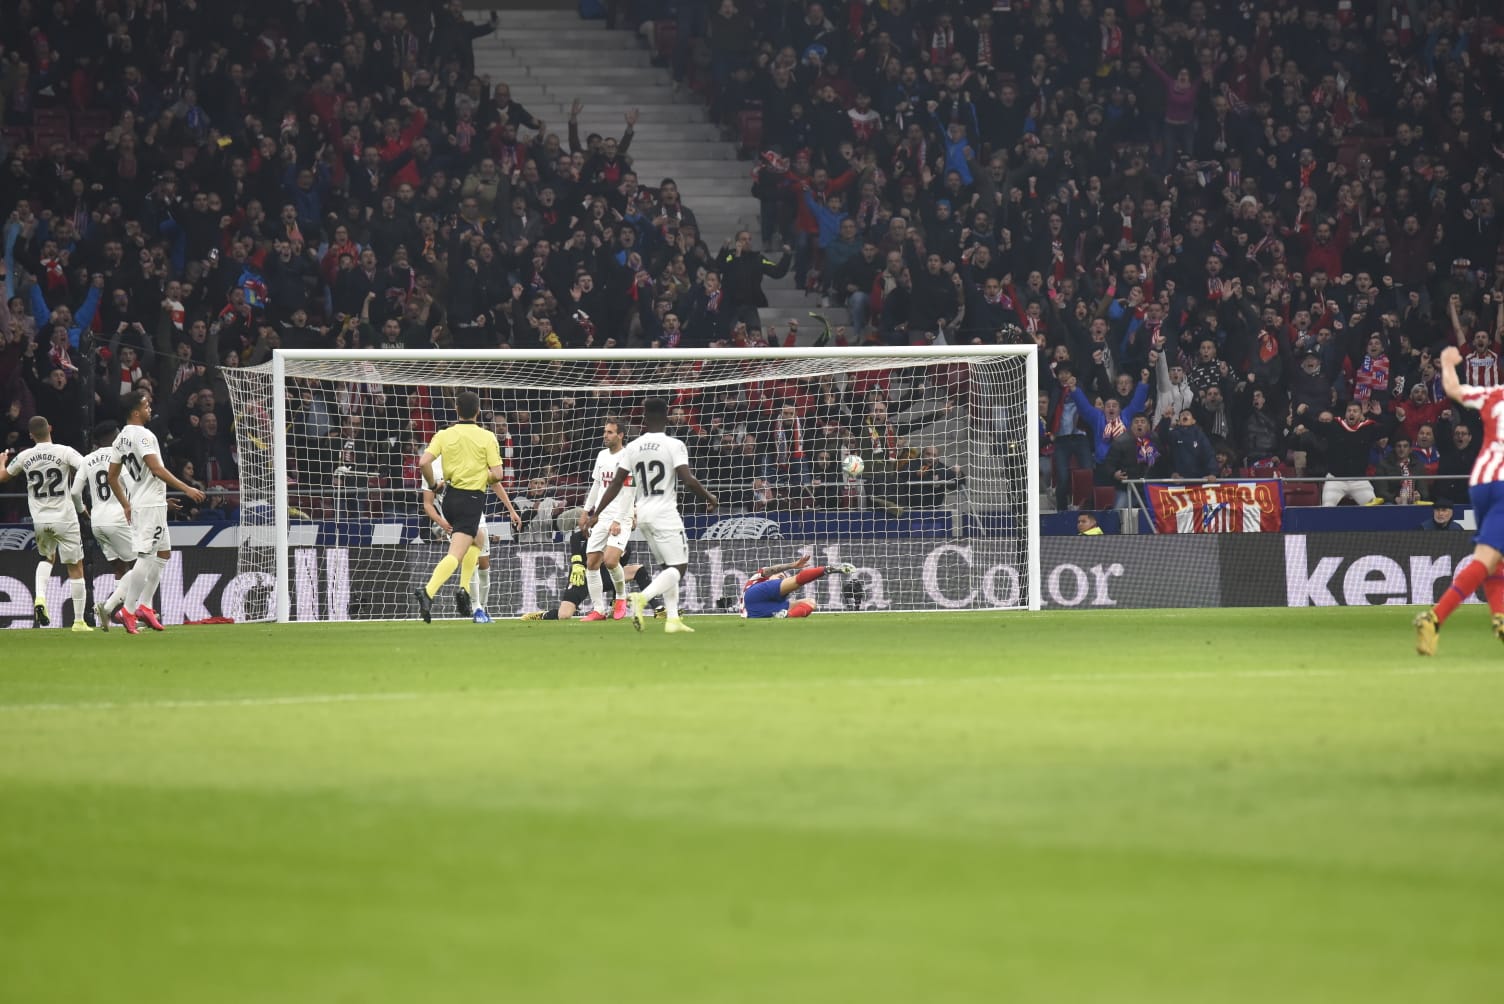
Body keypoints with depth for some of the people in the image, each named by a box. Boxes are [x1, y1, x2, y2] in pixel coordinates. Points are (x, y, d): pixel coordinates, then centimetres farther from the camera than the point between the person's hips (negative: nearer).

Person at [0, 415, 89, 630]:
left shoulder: (24, 457, 0)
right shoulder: (64, 452, -11)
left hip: (39, 521, 4)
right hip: (64, 519, -4)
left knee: (47, 557, 28)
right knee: (76, 567, 6)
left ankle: (40, 598, 2)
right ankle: (79, 621, 5)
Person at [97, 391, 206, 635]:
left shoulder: (121, 439, 13)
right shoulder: (143, 435, -15)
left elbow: (112, 476, 17)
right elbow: (157, 469, -22)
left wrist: (125, 505, 23)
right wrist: (186, 489, -19)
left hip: (137, 504, 10)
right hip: (151, 503, -10)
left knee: (163, 553, 16)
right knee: (146, 557, -9)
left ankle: (144, 606, 14)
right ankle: (128, 611, -10)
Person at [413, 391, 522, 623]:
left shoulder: (444, 435, 2)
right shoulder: (486, 437, -4)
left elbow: (423, 462, -11)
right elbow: (497, 475, -10)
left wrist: (432, 484, 7)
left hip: (451, 497, 5)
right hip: (473, 499, -5)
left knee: (476, 540, 29)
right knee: (455, 554, -13)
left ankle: (464, 590, 18)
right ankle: (429, 591, -33)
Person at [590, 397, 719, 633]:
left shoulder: (633, 447, 4)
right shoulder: (674, 445, -10)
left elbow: (616, 483, 2)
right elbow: (688, 480, -17)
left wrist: (597, 513, 7)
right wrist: (709, 498, 0)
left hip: (642, 514, 6)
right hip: (665, 514, -6)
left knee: (668, 566, 17)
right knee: (678, 567, -3)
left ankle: (673, 619, 10)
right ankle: (643, 597, -26)